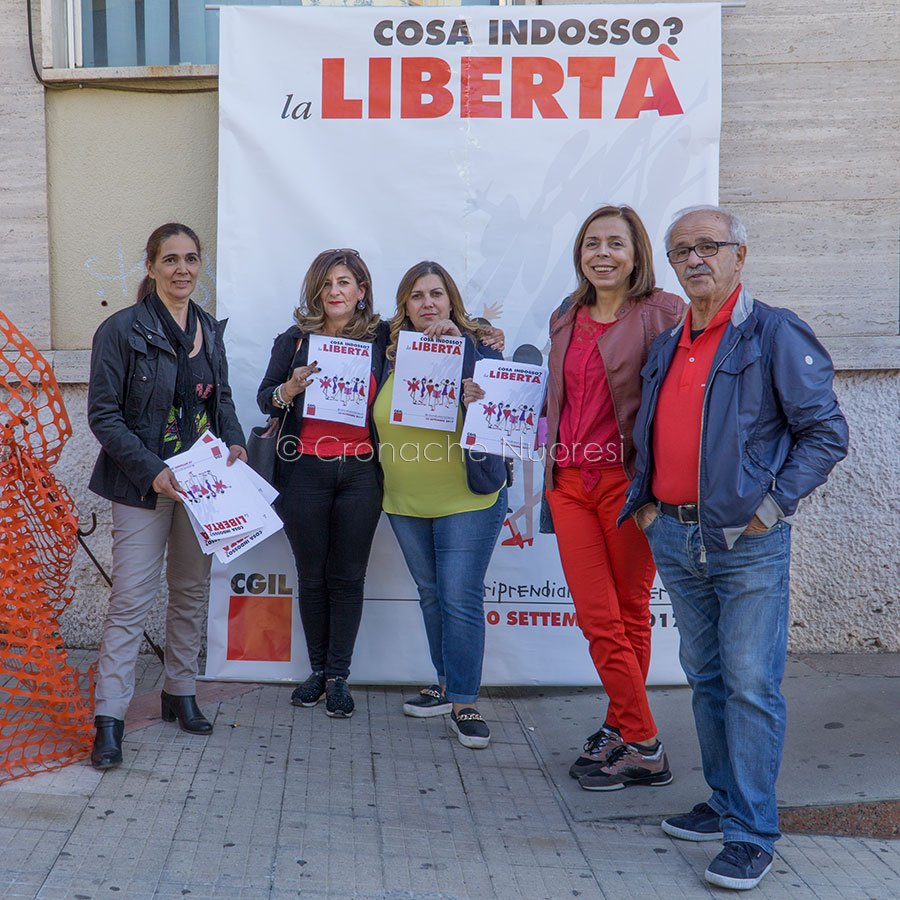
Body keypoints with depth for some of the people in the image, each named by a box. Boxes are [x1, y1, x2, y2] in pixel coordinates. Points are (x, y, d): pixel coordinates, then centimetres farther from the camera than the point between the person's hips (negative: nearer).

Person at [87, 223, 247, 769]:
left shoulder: (210, 330, 9)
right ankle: (109, 719, 0)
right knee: (132, 598, -7)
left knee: (192, 591, 14)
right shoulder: (123, 330, -9)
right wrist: (151, 470, -20)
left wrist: (236, 442, -1)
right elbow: (103, 415, -11)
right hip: (146, 484, -6)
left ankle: (181, 693, 29)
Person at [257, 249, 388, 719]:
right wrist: (289, 389, -15)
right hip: (305, 471, 0)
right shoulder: (295, 339, 5)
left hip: (359, 472, 0)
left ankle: (339, 676, 12)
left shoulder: (382, 337, 5)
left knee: (348, 576, 3)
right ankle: (318, 669, 21)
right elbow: (264, 398, 7)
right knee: (312, 575, 8)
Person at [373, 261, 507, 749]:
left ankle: (464, 702, 4)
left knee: (461, 598, -5)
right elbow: (379, 419, 19)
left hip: (467, 498, -4)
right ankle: (448, 684, 29)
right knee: (431, 594, 14)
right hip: (406, 502, 5)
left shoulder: (477, 347, -4)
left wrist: (477, 402, -26)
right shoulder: (391, 352, 8)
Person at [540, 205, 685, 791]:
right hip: (570, 481, 5)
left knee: (631, 615, 4)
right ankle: (640, 741, 16)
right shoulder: (565, 319, 15)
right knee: (597, 618, 3)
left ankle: (630, 738, 16)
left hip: (628, 479, -5)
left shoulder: (663, 313, -5)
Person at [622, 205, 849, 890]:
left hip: (746, 541, -6)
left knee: (751, 684, -4)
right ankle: (726, 802, 28)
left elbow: (826, 432, -8)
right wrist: (645, 501, 11)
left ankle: (751, 834, 5)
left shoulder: (775, 333, -6)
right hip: (674, 538, 7)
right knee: (706, 676, 14)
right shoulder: (666, 347, 14)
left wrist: (772, 506, -13)